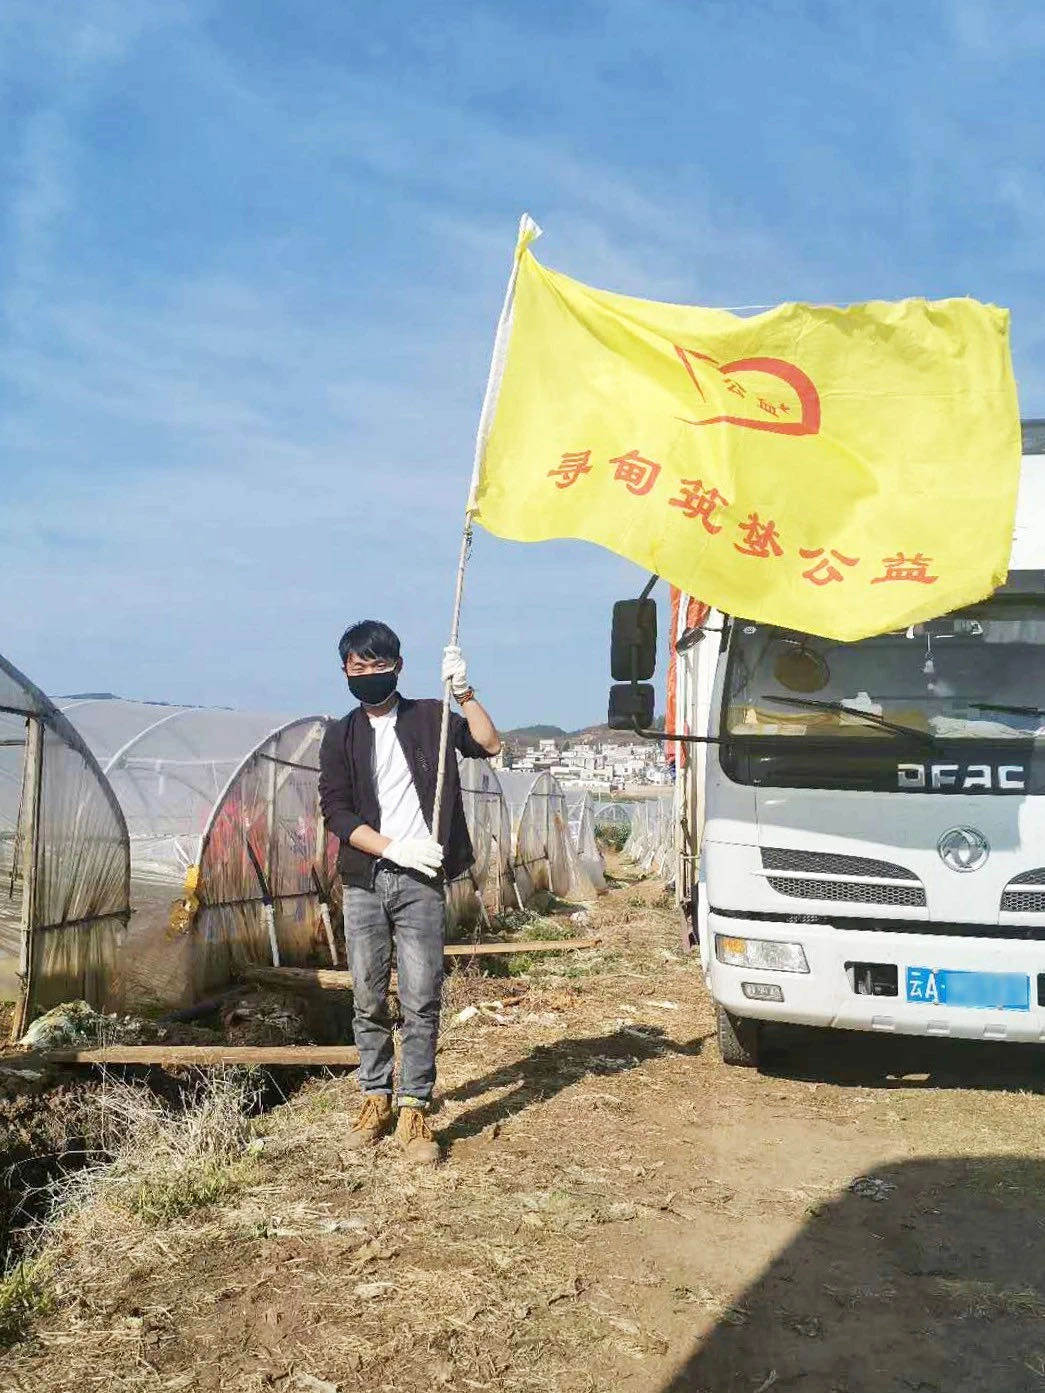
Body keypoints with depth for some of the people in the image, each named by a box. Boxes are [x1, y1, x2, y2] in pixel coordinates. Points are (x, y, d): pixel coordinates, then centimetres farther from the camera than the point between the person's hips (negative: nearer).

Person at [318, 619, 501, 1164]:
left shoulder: (429, 718, 7)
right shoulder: (340, 736, 9)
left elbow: (488, 744, -7)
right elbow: (337, 814, -1)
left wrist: (463, 692, -18)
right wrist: (396, 849, -13)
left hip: (421, 881, -2)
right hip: (364, 880, 2)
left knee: (421, 1000, -4)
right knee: (368, 1000, 8)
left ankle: (413, 1109, 3)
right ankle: (376, 1098, 23)